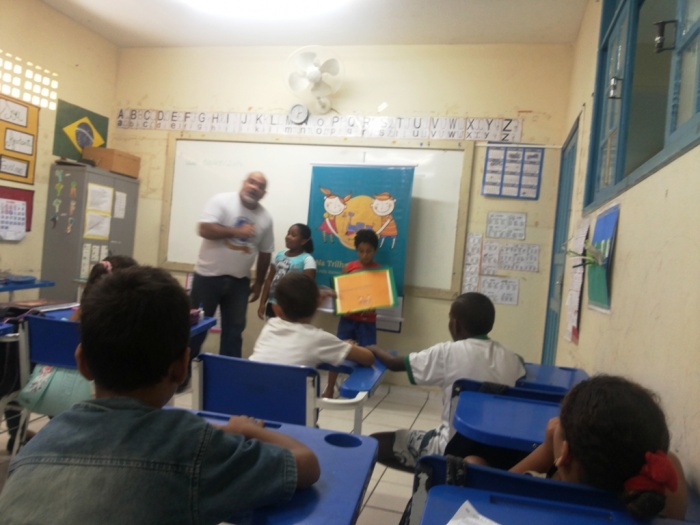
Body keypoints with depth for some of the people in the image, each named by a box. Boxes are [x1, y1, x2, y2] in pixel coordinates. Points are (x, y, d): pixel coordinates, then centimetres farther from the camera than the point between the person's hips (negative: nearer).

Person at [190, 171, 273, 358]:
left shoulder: (265, 217, 3)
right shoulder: (221, 201, -9)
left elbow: (265, 253, 9)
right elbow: (204, 230, -20)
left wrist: (259, 283, 11)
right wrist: (236, 231, -19)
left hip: (239, 281, 4)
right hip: (209, 275, -3)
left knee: (234, 329, 10)